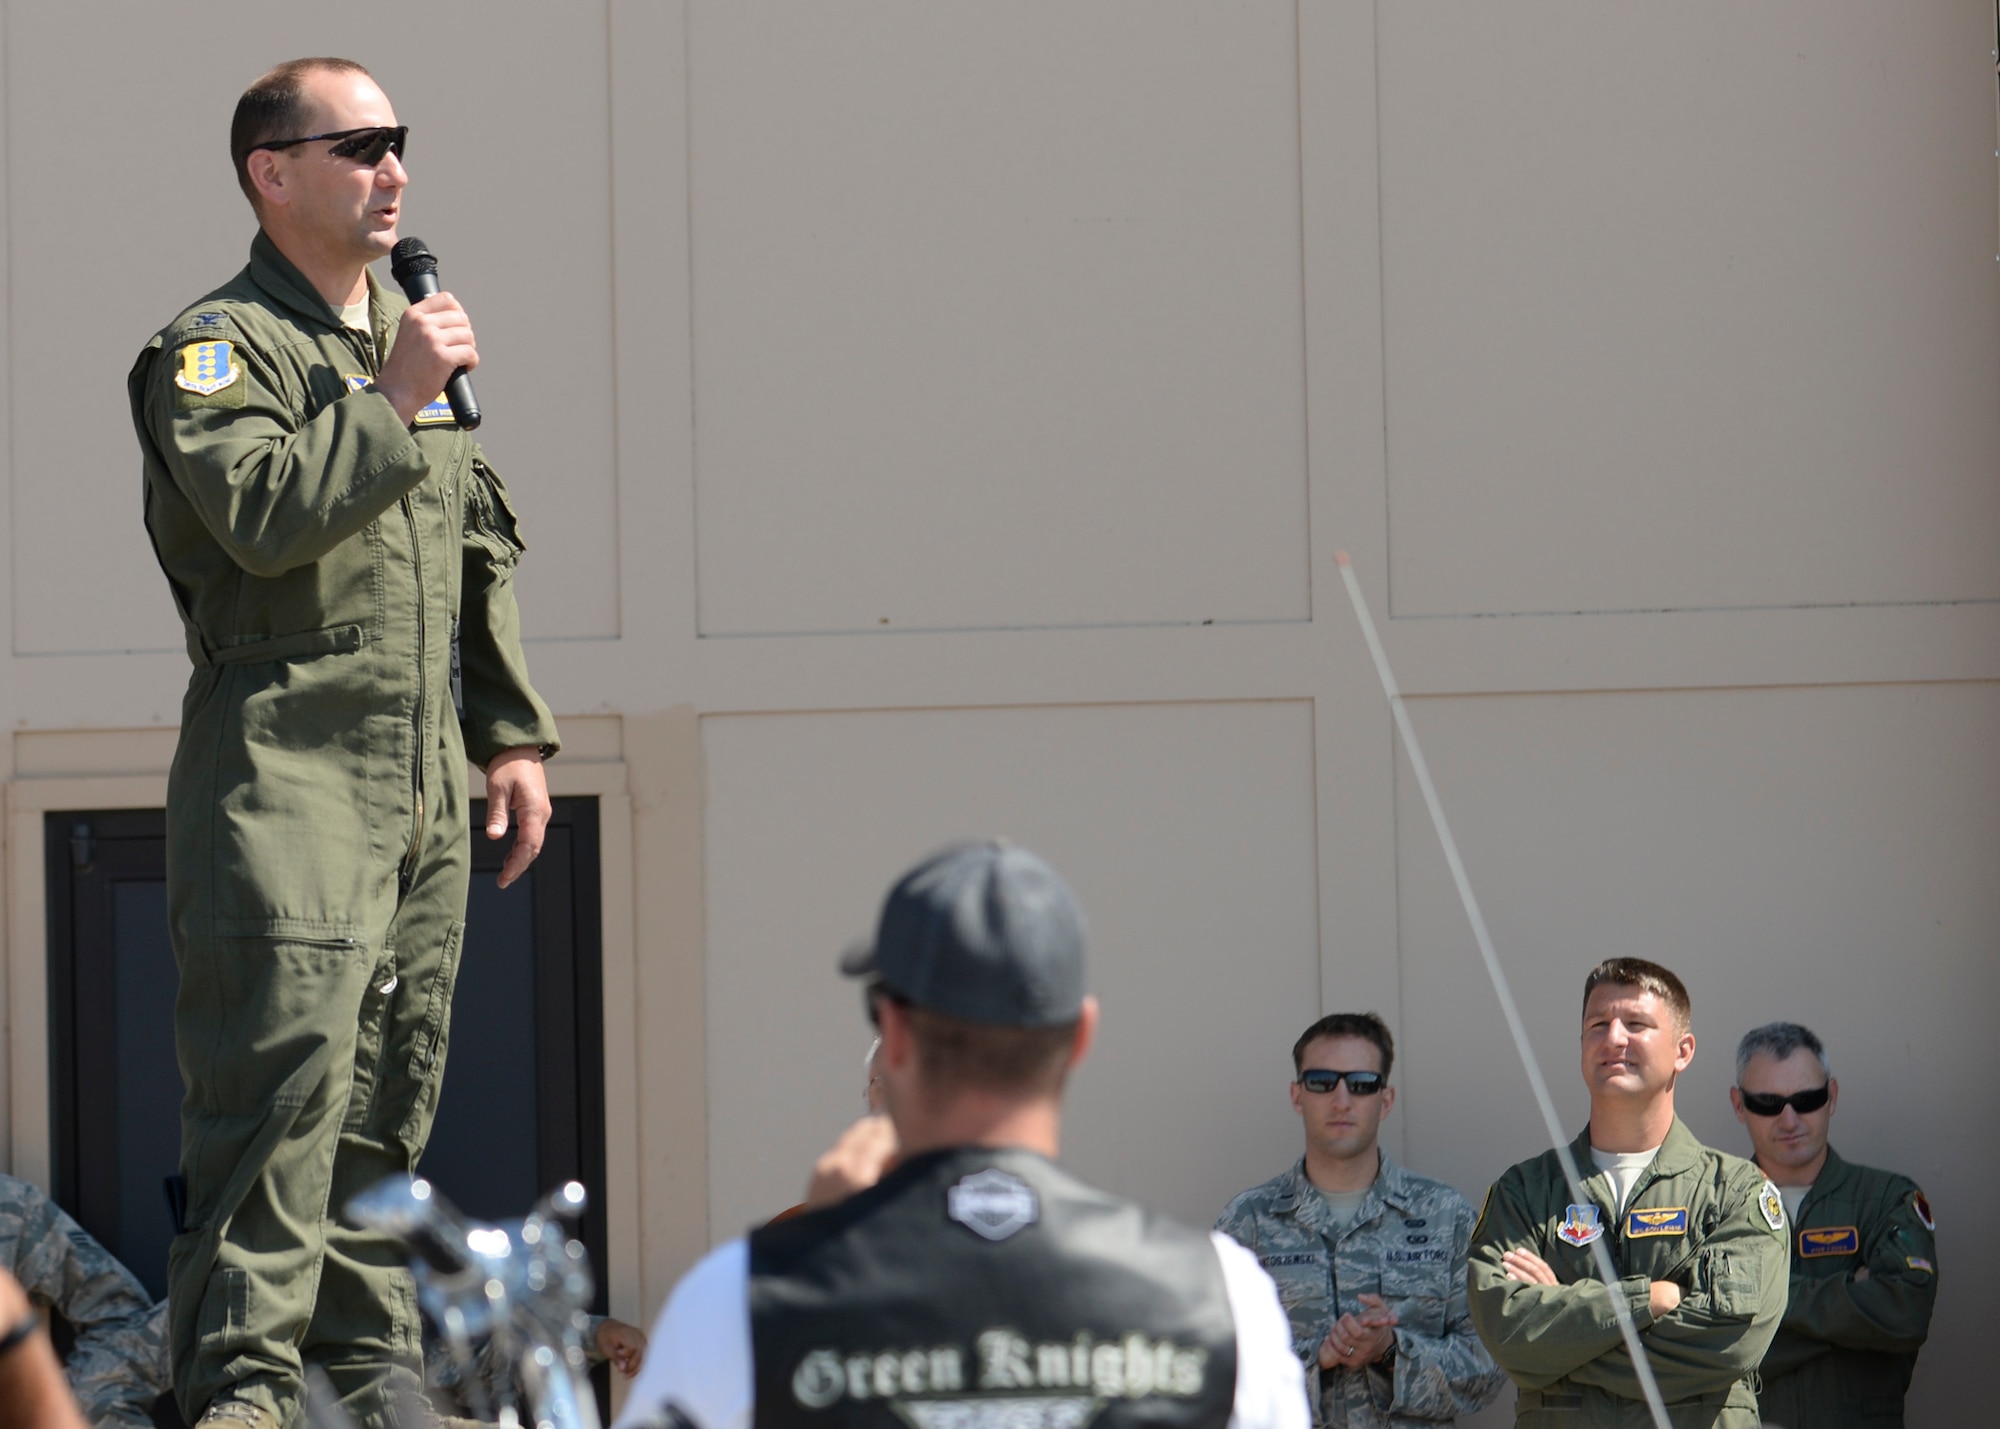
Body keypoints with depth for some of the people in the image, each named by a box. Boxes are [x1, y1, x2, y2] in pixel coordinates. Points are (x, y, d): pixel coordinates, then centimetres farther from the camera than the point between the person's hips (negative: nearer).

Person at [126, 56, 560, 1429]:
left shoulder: (414, 338, 19)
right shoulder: (214, 347, -4)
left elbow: (485, 548, 23)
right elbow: (263, 513, -22)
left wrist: (514, 735, 19)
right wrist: (390, 400, -16)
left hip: (426, 781, 7)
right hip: (286, 764, -7)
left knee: (393, 1078, 9)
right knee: (284, 1064, -14)